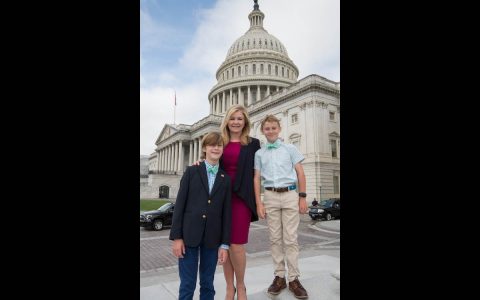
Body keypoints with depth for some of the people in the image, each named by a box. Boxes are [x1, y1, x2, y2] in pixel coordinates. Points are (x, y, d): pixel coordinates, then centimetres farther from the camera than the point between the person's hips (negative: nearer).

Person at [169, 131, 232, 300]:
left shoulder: (226, 179, 6)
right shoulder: (191, 171, 0)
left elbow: (227, 213, 4)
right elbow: (179, 204, -2)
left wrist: (225, 244, 0)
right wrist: (176, 237, -7)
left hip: (212, 238, 2)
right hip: (189, 235, -2)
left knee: (208, 284, 13)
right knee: (187, 284, 6)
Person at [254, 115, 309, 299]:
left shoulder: (290, 149, 5)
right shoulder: (259, 154, 9)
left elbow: (300, 173, 5)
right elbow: (257, 178, 7)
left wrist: (302, 197, -2)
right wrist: (259, 203, 1)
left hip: (290, 195, -1)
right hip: (270, 196, 2)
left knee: (290, 239, 1)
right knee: (275, 239, 7)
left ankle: (294, 279, 13)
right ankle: (279, 277, 19)